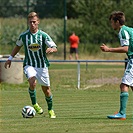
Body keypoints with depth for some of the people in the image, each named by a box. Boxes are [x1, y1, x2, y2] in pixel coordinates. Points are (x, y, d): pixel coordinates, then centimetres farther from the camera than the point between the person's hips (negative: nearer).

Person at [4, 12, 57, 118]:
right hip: (29, 65, 0)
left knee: (46, 89, 7)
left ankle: (50, 110, 29)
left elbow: (55, 48, -9)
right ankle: (34, 104, -7)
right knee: (32, 82, -29)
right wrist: (10, 58, 17)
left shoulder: (43, 35, -6)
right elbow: (18, 46, 19)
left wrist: (51, 49, -32)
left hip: (42, 66, 0)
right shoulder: (23, 36, -1)